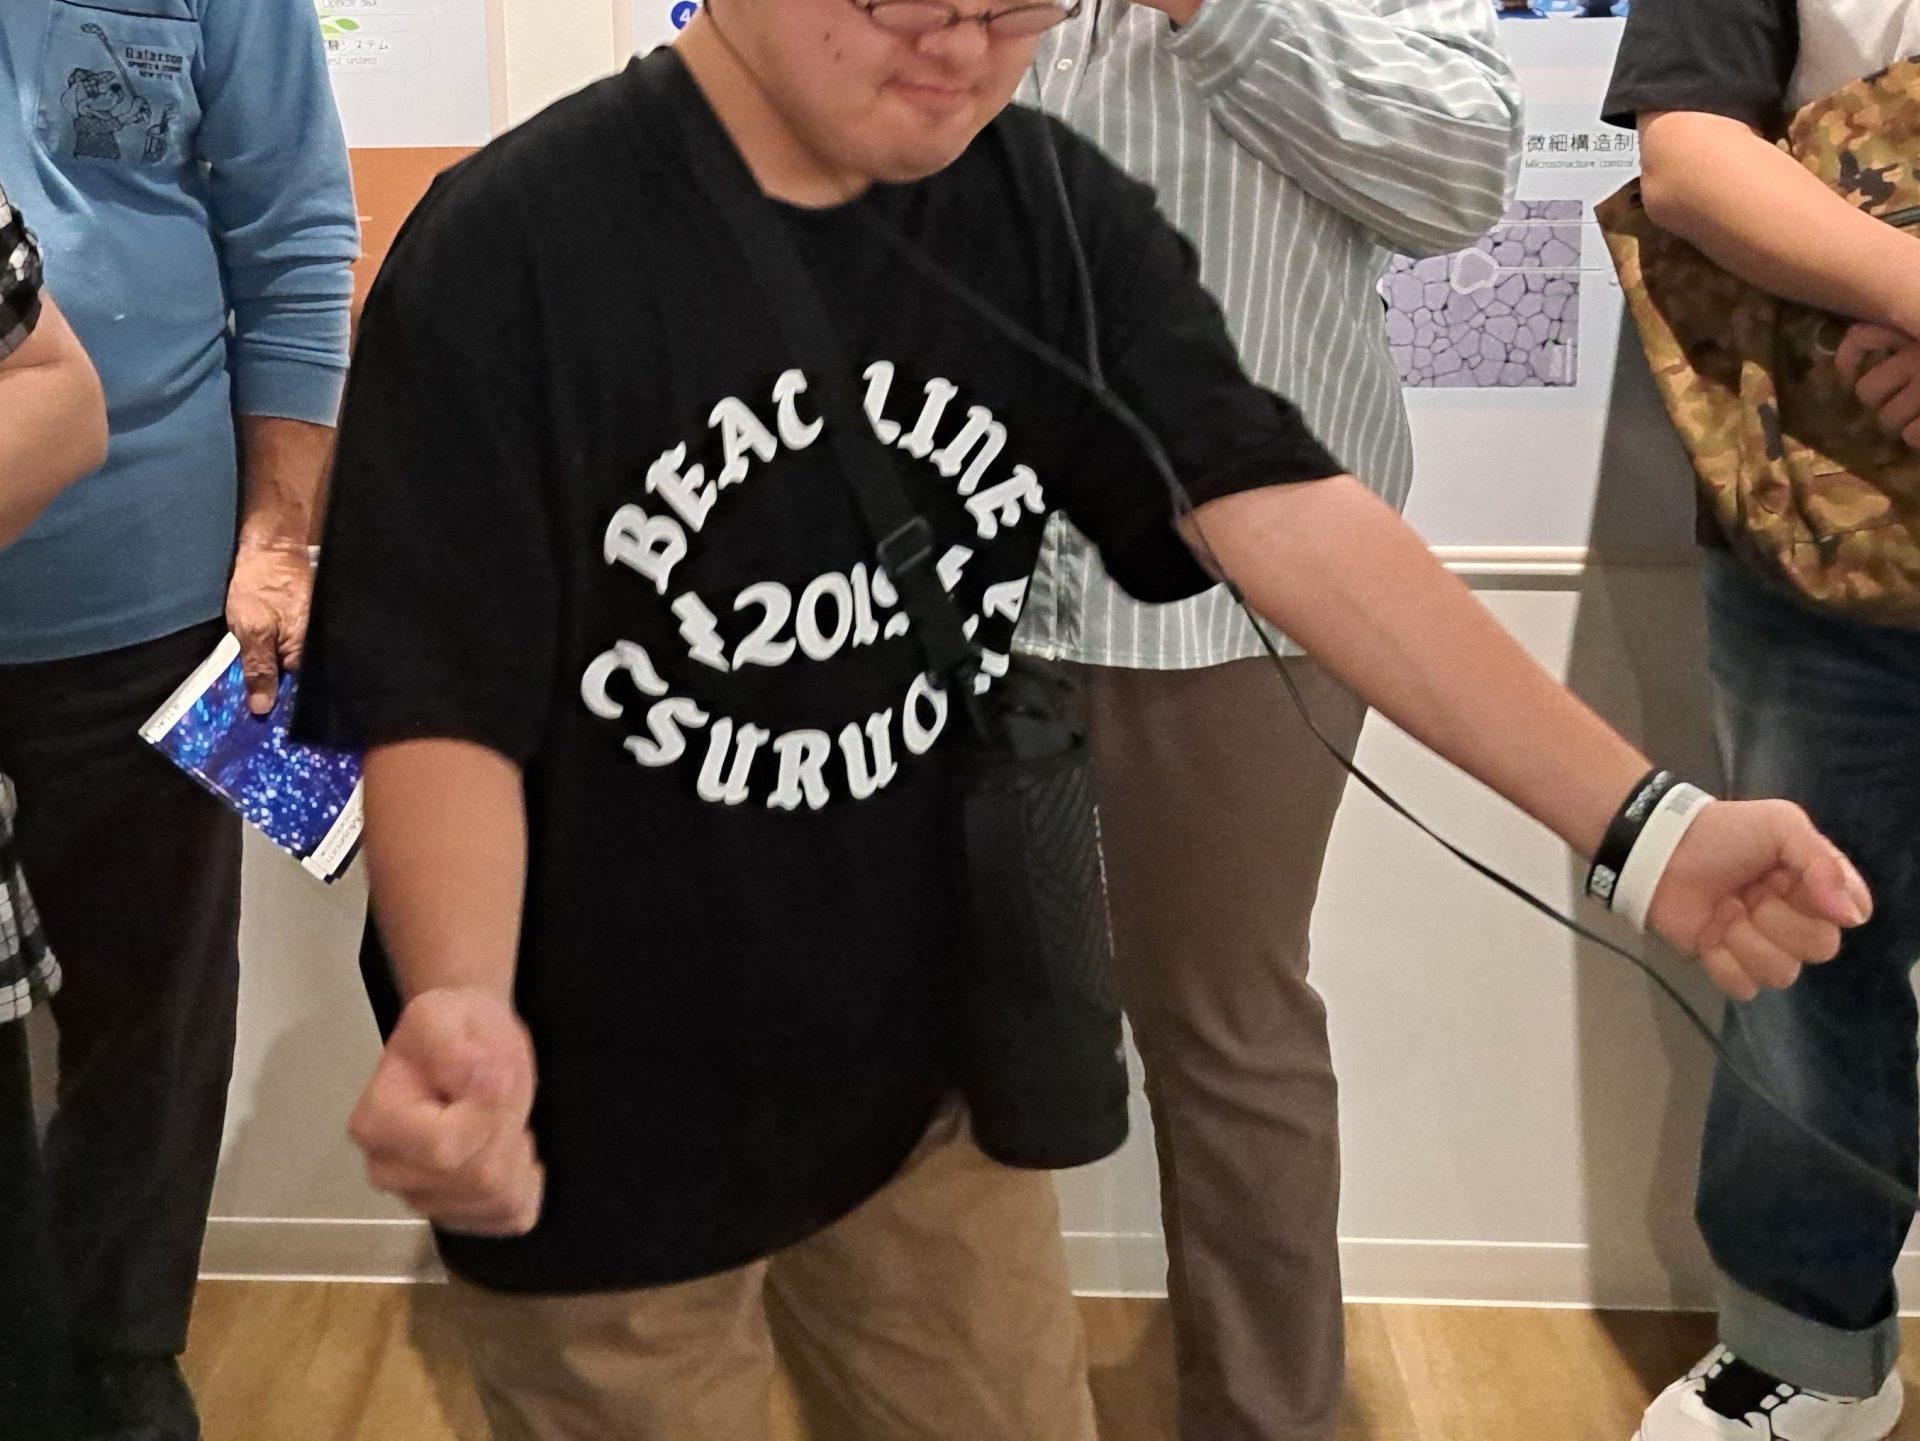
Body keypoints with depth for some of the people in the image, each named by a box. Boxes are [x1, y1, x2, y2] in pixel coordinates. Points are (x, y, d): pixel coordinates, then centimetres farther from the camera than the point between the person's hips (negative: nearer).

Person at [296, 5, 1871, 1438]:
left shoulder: (1053, 211, -5)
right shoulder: (509, 256, -17)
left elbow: (1291, 519, -14)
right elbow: (445, 703, -18)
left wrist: (1637, 819, -23)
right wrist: (458, 1011, -38)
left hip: (930, 1078, 4)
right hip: (602, 1127, -3)